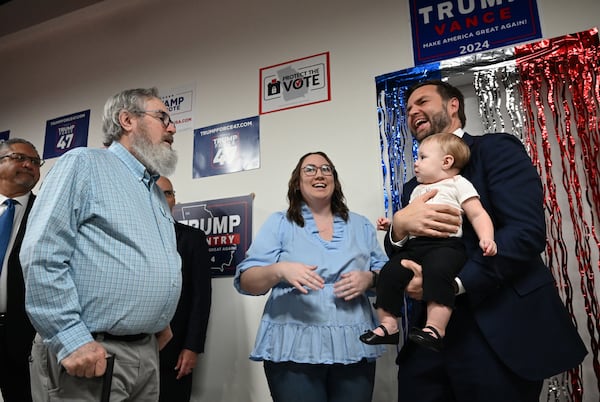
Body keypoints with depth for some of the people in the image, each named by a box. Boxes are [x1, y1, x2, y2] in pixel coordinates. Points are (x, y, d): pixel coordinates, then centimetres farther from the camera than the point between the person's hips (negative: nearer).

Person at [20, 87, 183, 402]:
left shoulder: (157, 193, 18)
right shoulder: (84, 164, -6)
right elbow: (42, 255, -15)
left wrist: (160, 320, 9)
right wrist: (72, 339, -19)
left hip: (147, 352, 8)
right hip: (88, 353, -7)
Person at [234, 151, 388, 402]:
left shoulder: (360, 225, 13)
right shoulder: (279, 223, 4)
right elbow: (246, 282, -1)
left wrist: (369, 279, -8)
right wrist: (279, 270, -20)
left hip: (354, 348, 3)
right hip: (293, 349, -2)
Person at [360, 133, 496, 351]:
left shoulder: (458, 184, 9)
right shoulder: (417, 190, 30)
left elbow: (477, 215, 1)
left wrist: (486, 238, -15)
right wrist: (393, 224, 21)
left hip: (445, 243, -6)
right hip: (415, 245, 6)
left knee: (437, 271, -35)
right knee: (388, 273, -13)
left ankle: (435, 328, -31)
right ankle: (388, 325, -5)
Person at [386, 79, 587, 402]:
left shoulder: (497, 149, -1)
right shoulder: (414, 187, 16)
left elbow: (527, 231, -15)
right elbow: (398, 259, 8)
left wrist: (451, 282, -21)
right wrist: (399, 225, -15)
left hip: (499, 332, -5)